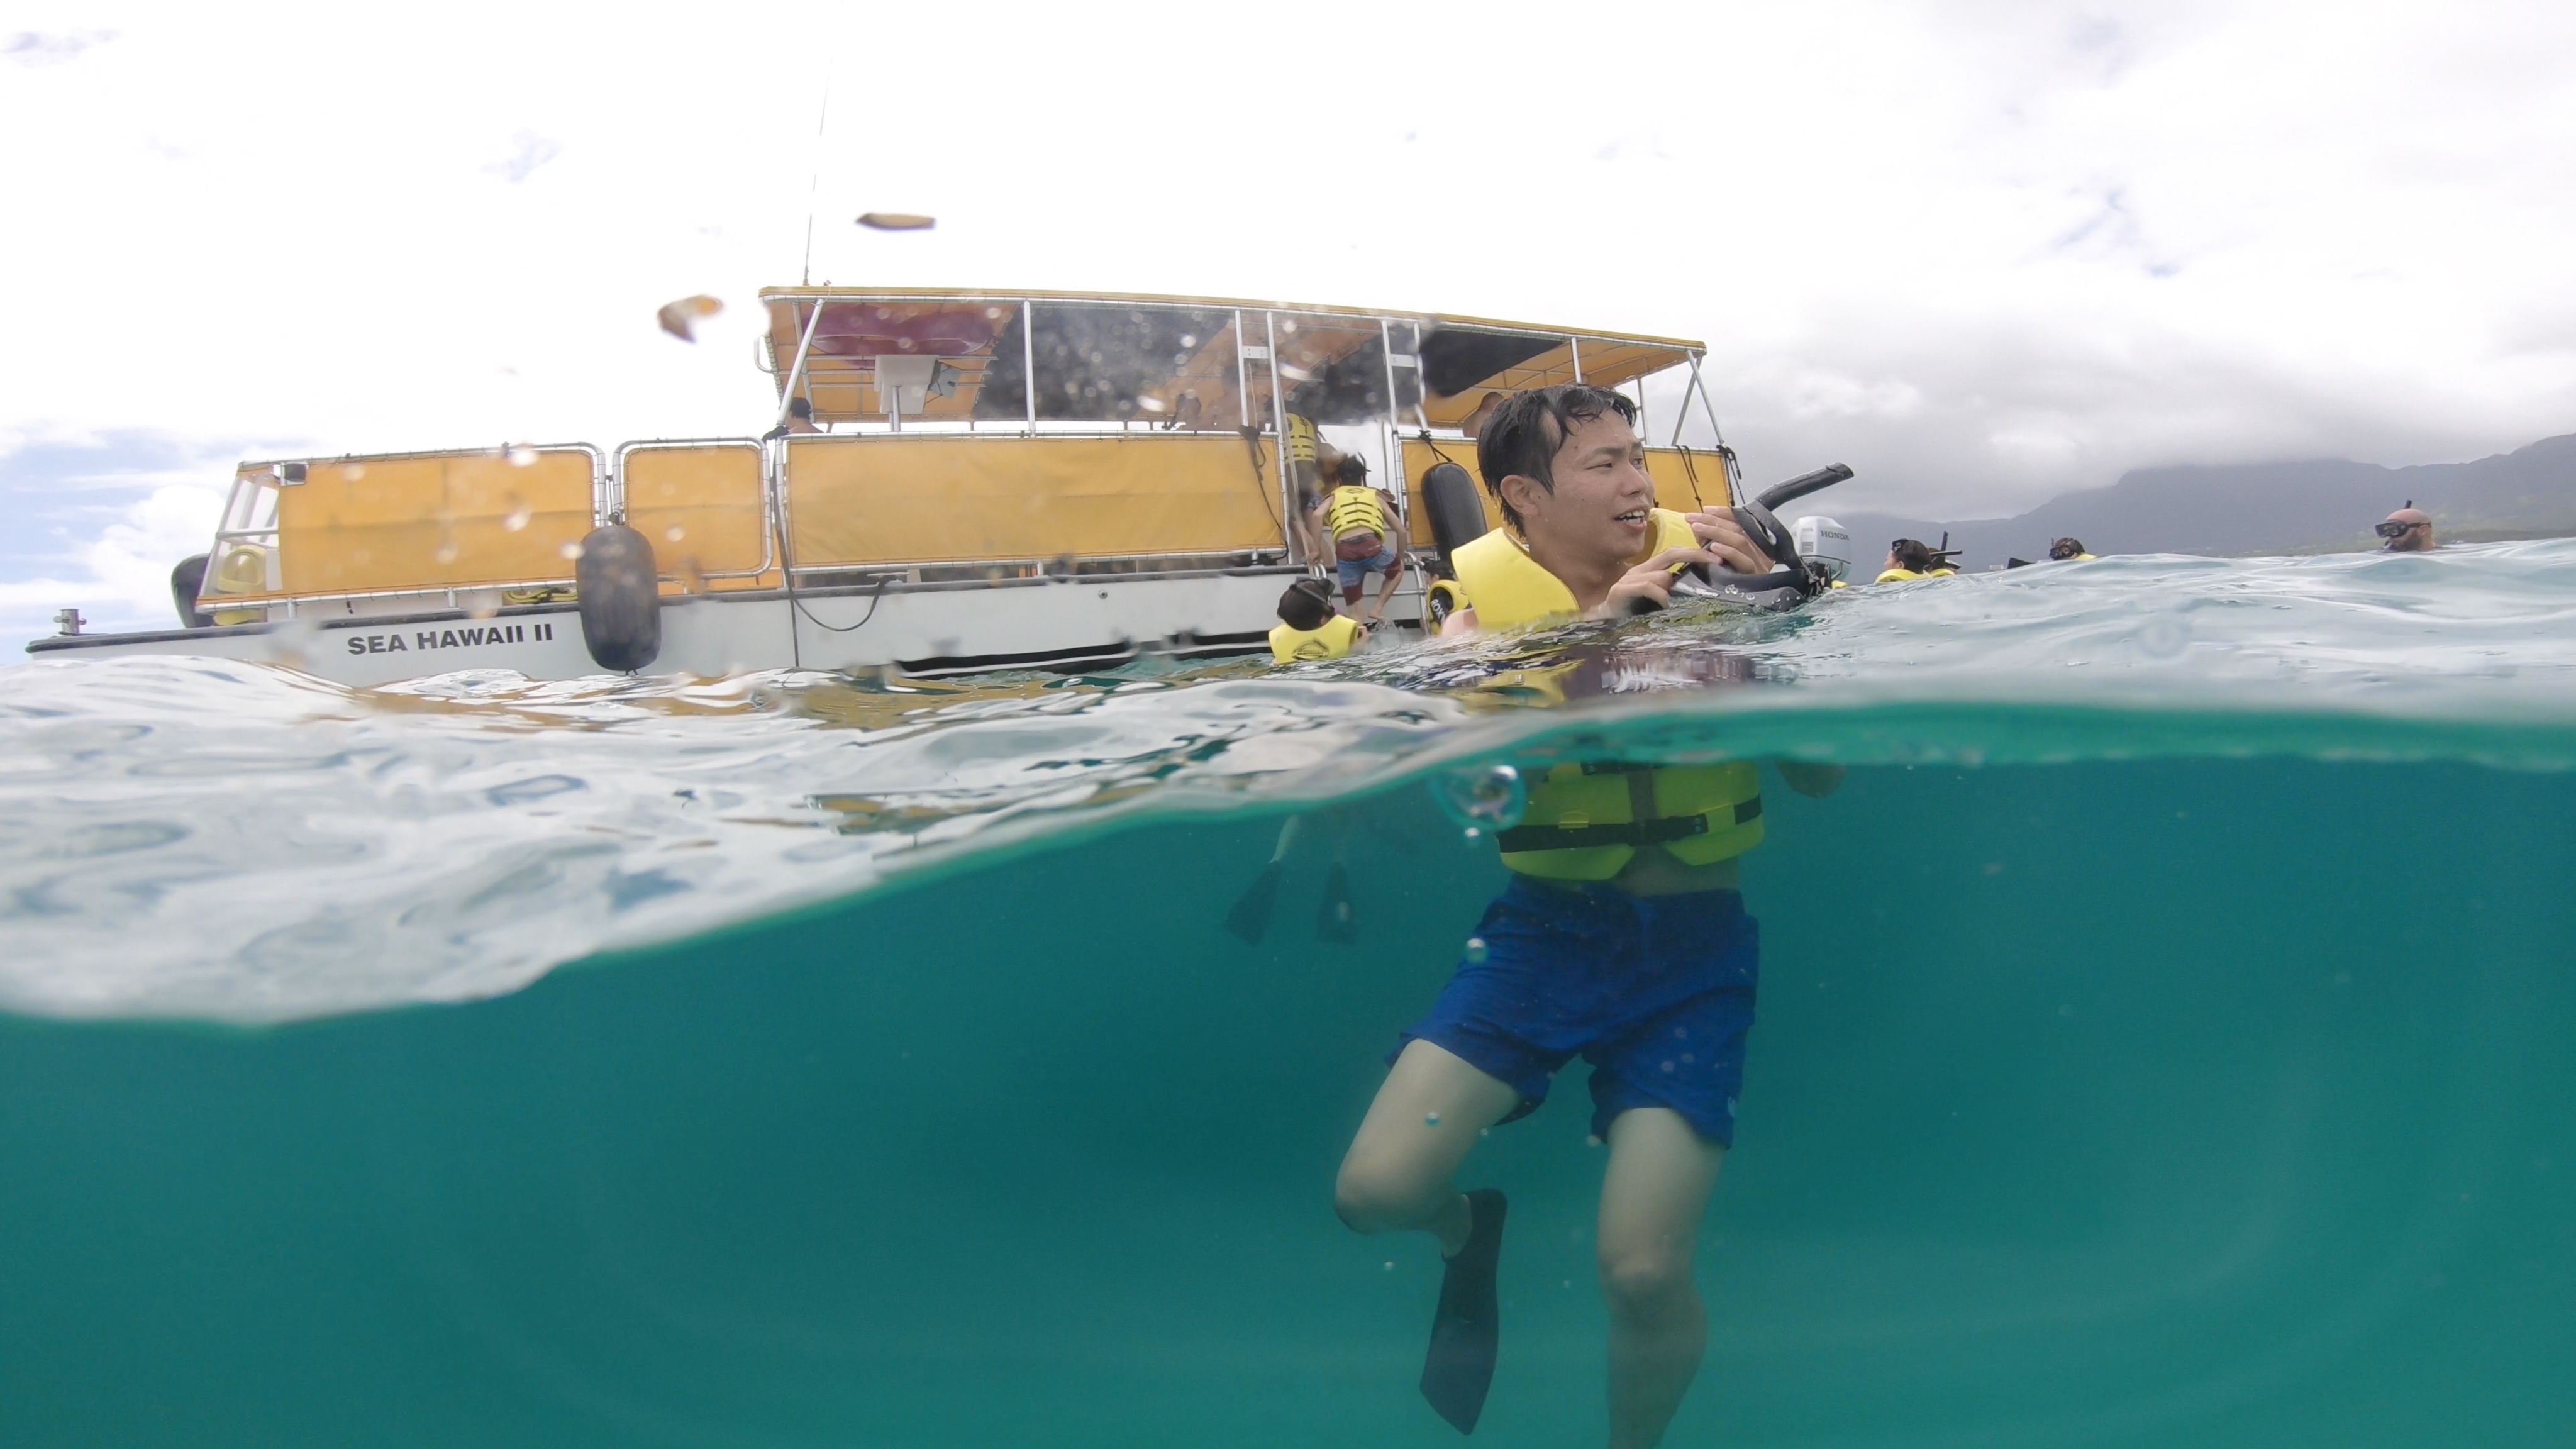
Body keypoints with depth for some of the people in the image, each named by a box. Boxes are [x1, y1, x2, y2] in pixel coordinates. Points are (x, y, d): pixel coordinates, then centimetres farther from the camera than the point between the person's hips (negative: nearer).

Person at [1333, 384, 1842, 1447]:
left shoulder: (1703, 570, -2)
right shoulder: (1487, 602, -3)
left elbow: (1821, 777, -3)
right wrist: (1590, 634, -26)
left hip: (1693, 934, 0)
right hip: (1546, 924, 1)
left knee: (1642, 1271, -10)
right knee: (1375, 1189, -10)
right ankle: (1471, 1237, 28)